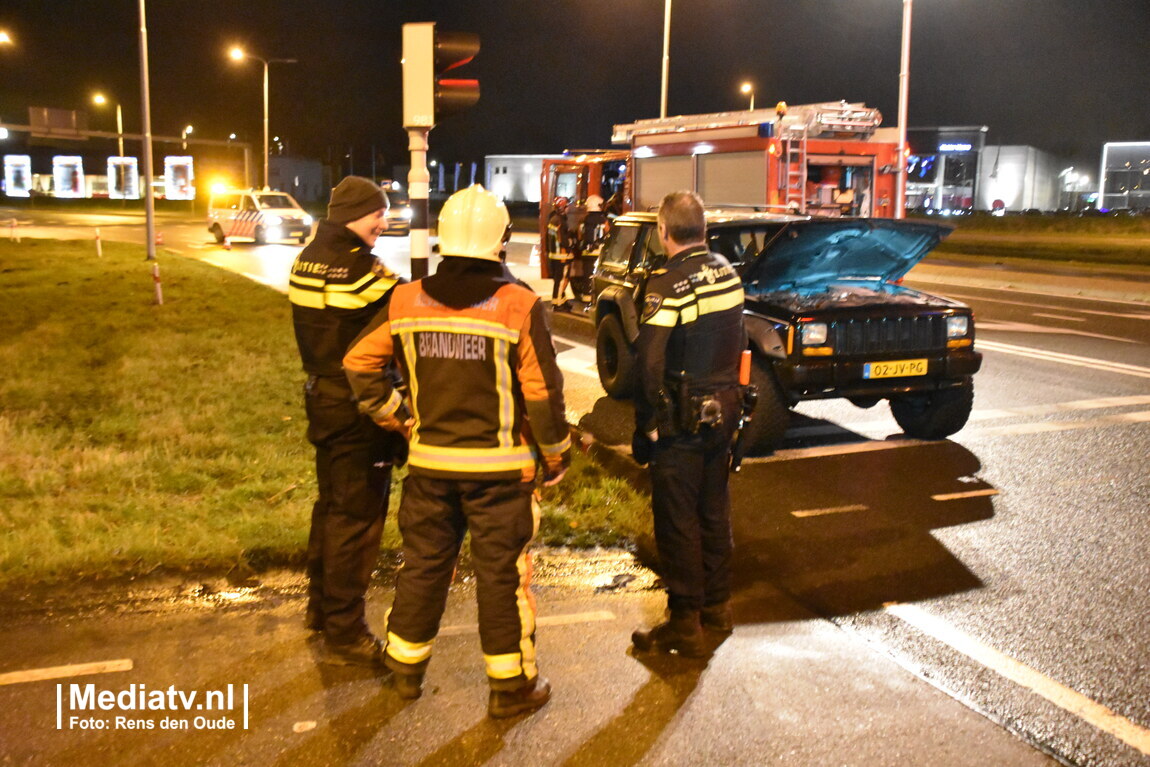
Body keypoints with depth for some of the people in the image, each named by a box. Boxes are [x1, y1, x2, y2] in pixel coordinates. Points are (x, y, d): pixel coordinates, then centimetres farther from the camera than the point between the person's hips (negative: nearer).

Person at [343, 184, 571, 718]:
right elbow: (542, 392, -12)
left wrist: (391, 417, 13)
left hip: (430, 461, 4)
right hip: (499, 468, -3)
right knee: (502, 573, 7)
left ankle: (406, 667, 33)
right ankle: (511, 686, 18)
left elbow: (359, 362, 4)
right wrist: (556, 457, 0)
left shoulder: (407, 301, -1)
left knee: (423, 564, 18)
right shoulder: (518, 305, -13)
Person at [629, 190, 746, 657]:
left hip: (682, 420, -7)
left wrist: (645, 426, -13)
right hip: (723, 410, 7)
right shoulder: (727, 273, 4)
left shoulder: (668, 284, -19)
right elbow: (738, 343, 11)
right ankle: (717, 605, 32)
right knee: (714, 510, 19)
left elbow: (650, 364, -22)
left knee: (677, 521, 3)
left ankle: (685, 623, 11)